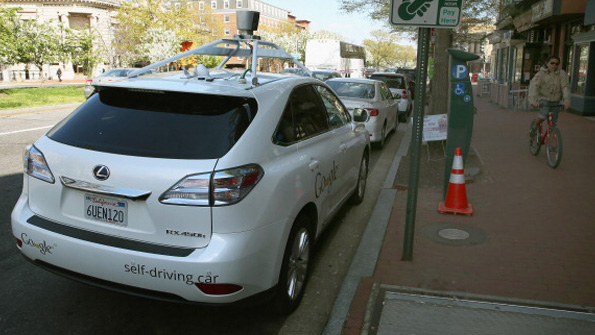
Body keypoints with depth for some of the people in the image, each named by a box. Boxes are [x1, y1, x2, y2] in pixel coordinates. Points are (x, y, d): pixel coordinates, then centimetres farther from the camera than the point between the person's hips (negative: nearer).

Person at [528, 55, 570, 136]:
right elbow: (533, 86, -19)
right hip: (544, 99, -3)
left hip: (555, 101, 3)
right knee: (544, 115, -27)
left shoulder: (562, 74, -3)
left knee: (553, 122, 3)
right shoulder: (541, 74, -7)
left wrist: (566, 101, -25)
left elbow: (565, 87, -11)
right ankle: (534, 126, 3)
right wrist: (533, 100, -33)